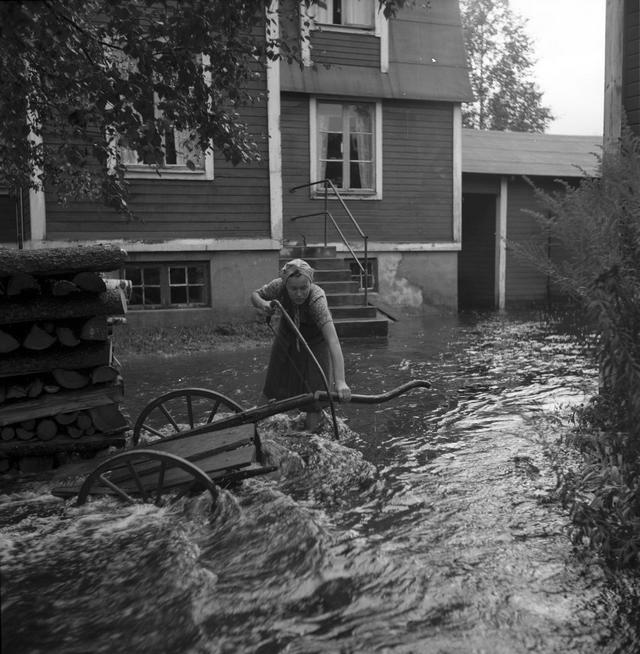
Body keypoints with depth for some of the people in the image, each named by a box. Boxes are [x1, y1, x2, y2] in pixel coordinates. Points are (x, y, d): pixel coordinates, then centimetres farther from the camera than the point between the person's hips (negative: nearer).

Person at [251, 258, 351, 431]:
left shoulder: (317, 299, -42)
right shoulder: (279, 286, -31)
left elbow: (333, 341, -50)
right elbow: (255, 294, -8)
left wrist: (340, 381, -59)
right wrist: (263, 304, -34)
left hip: (314, 343, -3)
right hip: (287, 337, 4)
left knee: (312, 384, 0)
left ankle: (315, 414, 32)